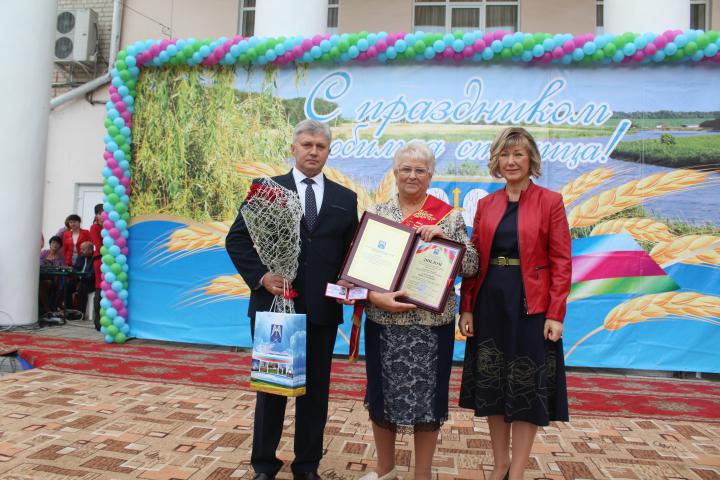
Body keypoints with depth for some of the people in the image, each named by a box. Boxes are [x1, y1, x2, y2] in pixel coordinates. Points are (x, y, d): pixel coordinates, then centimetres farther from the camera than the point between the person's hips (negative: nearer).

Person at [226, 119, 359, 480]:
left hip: (322, 310, 2)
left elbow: (352, 250, 10)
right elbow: (236, 239, 1)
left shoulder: (345, 198, 9)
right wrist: (260, 277, -11)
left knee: (315, 390, 11)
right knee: (270, 387, 10)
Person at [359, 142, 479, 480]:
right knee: (381, 394, 13)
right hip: (383, 322, 2)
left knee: (427, 397, 8)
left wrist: (445, 237, -17)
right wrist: (376, 298, -17)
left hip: (432, 323, -1)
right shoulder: (376, 213, 4)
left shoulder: (449, 216, 0)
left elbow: (471, 268, -3)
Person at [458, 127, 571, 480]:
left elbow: (561, 262, -6)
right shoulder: (486, 204, 7)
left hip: (531, 306, -4)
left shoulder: (550, 201, -3)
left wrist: (555, 315, -12)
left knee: (527, 389, 6)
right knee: (492, 386, 11)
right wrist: (466, 307, -1)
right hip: (490, 305, 4)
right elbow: (473, 260, 5)